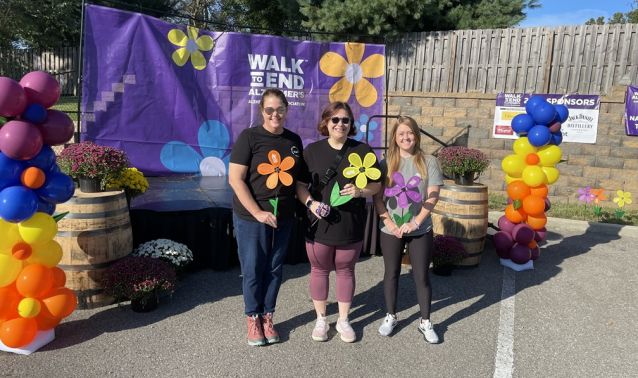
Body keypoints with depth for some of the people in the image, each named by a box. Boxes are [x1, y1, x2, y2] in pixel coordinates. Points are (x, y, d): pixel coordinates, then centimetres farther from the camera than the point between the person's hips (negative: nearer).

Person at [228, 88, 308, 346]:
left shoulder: (294, 140, 6)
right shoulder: (249, 137, -9)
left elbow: (298, 178, 14)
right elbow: (235, 179, -13)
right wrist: (258, 212, -18)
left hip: (283, 217, 4)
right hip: (251, 218, -4)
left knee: (274, 269, 13)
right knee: (252, 270, 6)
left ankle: (268, 316, 31)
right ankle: (253, 318, 26)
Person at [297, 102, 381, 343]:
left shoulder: (363, 150, 0)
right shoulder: (312, 150, -1)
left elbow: (376, 184, 3)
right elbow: (300, 184, 0)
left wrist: (360, 191, -17)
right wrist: (310, 202, -17)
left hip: (351, 225, 0)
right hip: (319, 223, 0)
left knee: (345, 271, 14)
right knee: (319, 270, 12)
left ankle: (343, 320, 31)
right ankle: (321, 320, 30)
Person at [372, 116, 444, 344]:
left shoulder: (428, 162, -3)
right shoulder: (386, 163, 0)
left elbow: (432, 197, -7)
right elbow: (377, 197, -3)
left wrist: (415, 223, -13)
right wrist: (389, 223, -12)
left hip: (420, 230, -1)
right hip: (390, 230, 1)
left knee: (421, 276, 6)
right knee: (391, 273, 13)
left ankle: (425, 322, 21)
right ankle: (390, 317, 29)